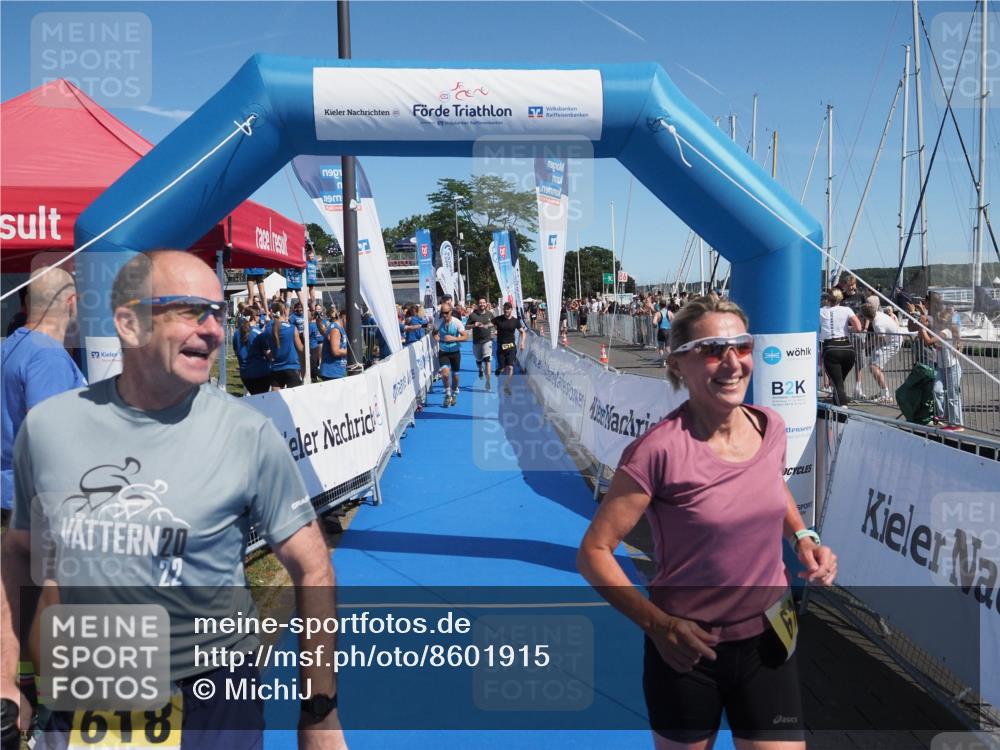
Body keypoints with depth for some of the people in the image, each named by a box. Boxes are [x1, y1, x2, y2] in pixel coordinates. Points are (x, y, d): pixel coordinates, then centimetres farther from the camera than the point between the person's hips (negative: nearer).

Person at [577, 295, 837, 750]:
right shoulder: (659, 451, -25)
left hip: (769, 641, 4)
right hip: (686, 649, -3)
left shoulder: (771, 428, -7)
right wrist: (658, 624, -26)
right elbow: (593, 553, -18)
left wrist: (802, 537, -2)